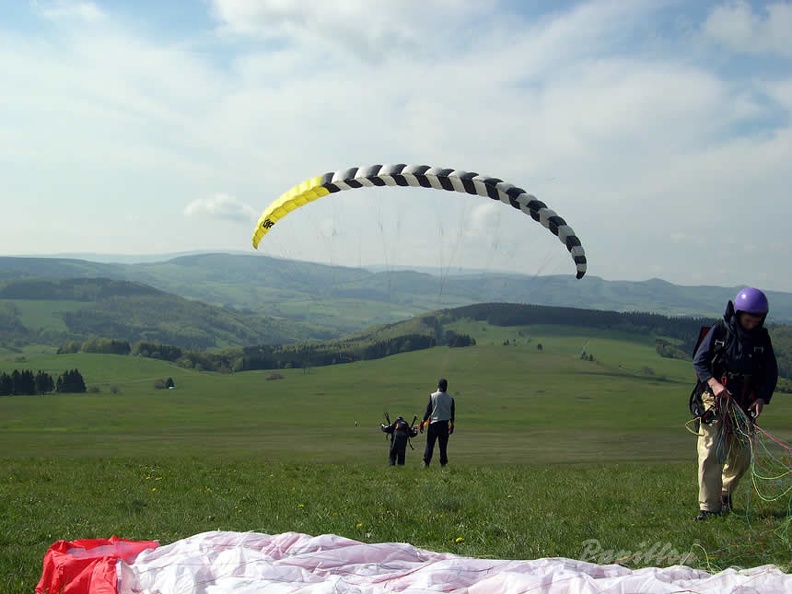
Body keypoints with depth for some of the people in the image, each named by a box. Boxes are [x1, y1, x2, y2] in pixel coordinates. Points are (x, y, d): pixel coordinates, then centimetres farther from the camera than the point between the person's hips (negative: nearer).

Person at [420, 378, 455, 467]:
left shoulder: (432, 396, -6)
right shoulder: (450, 398, 1)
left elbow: (428, 411, -6)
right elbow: (452, 413, 7)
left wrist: (423, 422, 2)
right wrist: (451, 425, 21)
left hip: (433, 423, -2)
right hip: (445, 424, 2)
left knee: (429, 444, 2)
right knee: (443, 445, 7)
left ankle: (426, 463, -3)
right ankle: (443, 463, 6)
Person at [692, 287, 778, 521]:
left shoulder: (762, 338, 6)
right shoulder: (720, 331, -2)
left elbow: (771, 372, 9)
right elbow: (699, 360, -4)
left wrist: (762, 399, -7)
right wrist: (713, 383, -21)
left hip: (745, 404, 3)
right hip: (715, 399, -3)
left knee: (742, 457, 6)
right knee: (711, 453, -12)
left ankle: (725, 493, 32)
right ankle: (709, 506, -8)